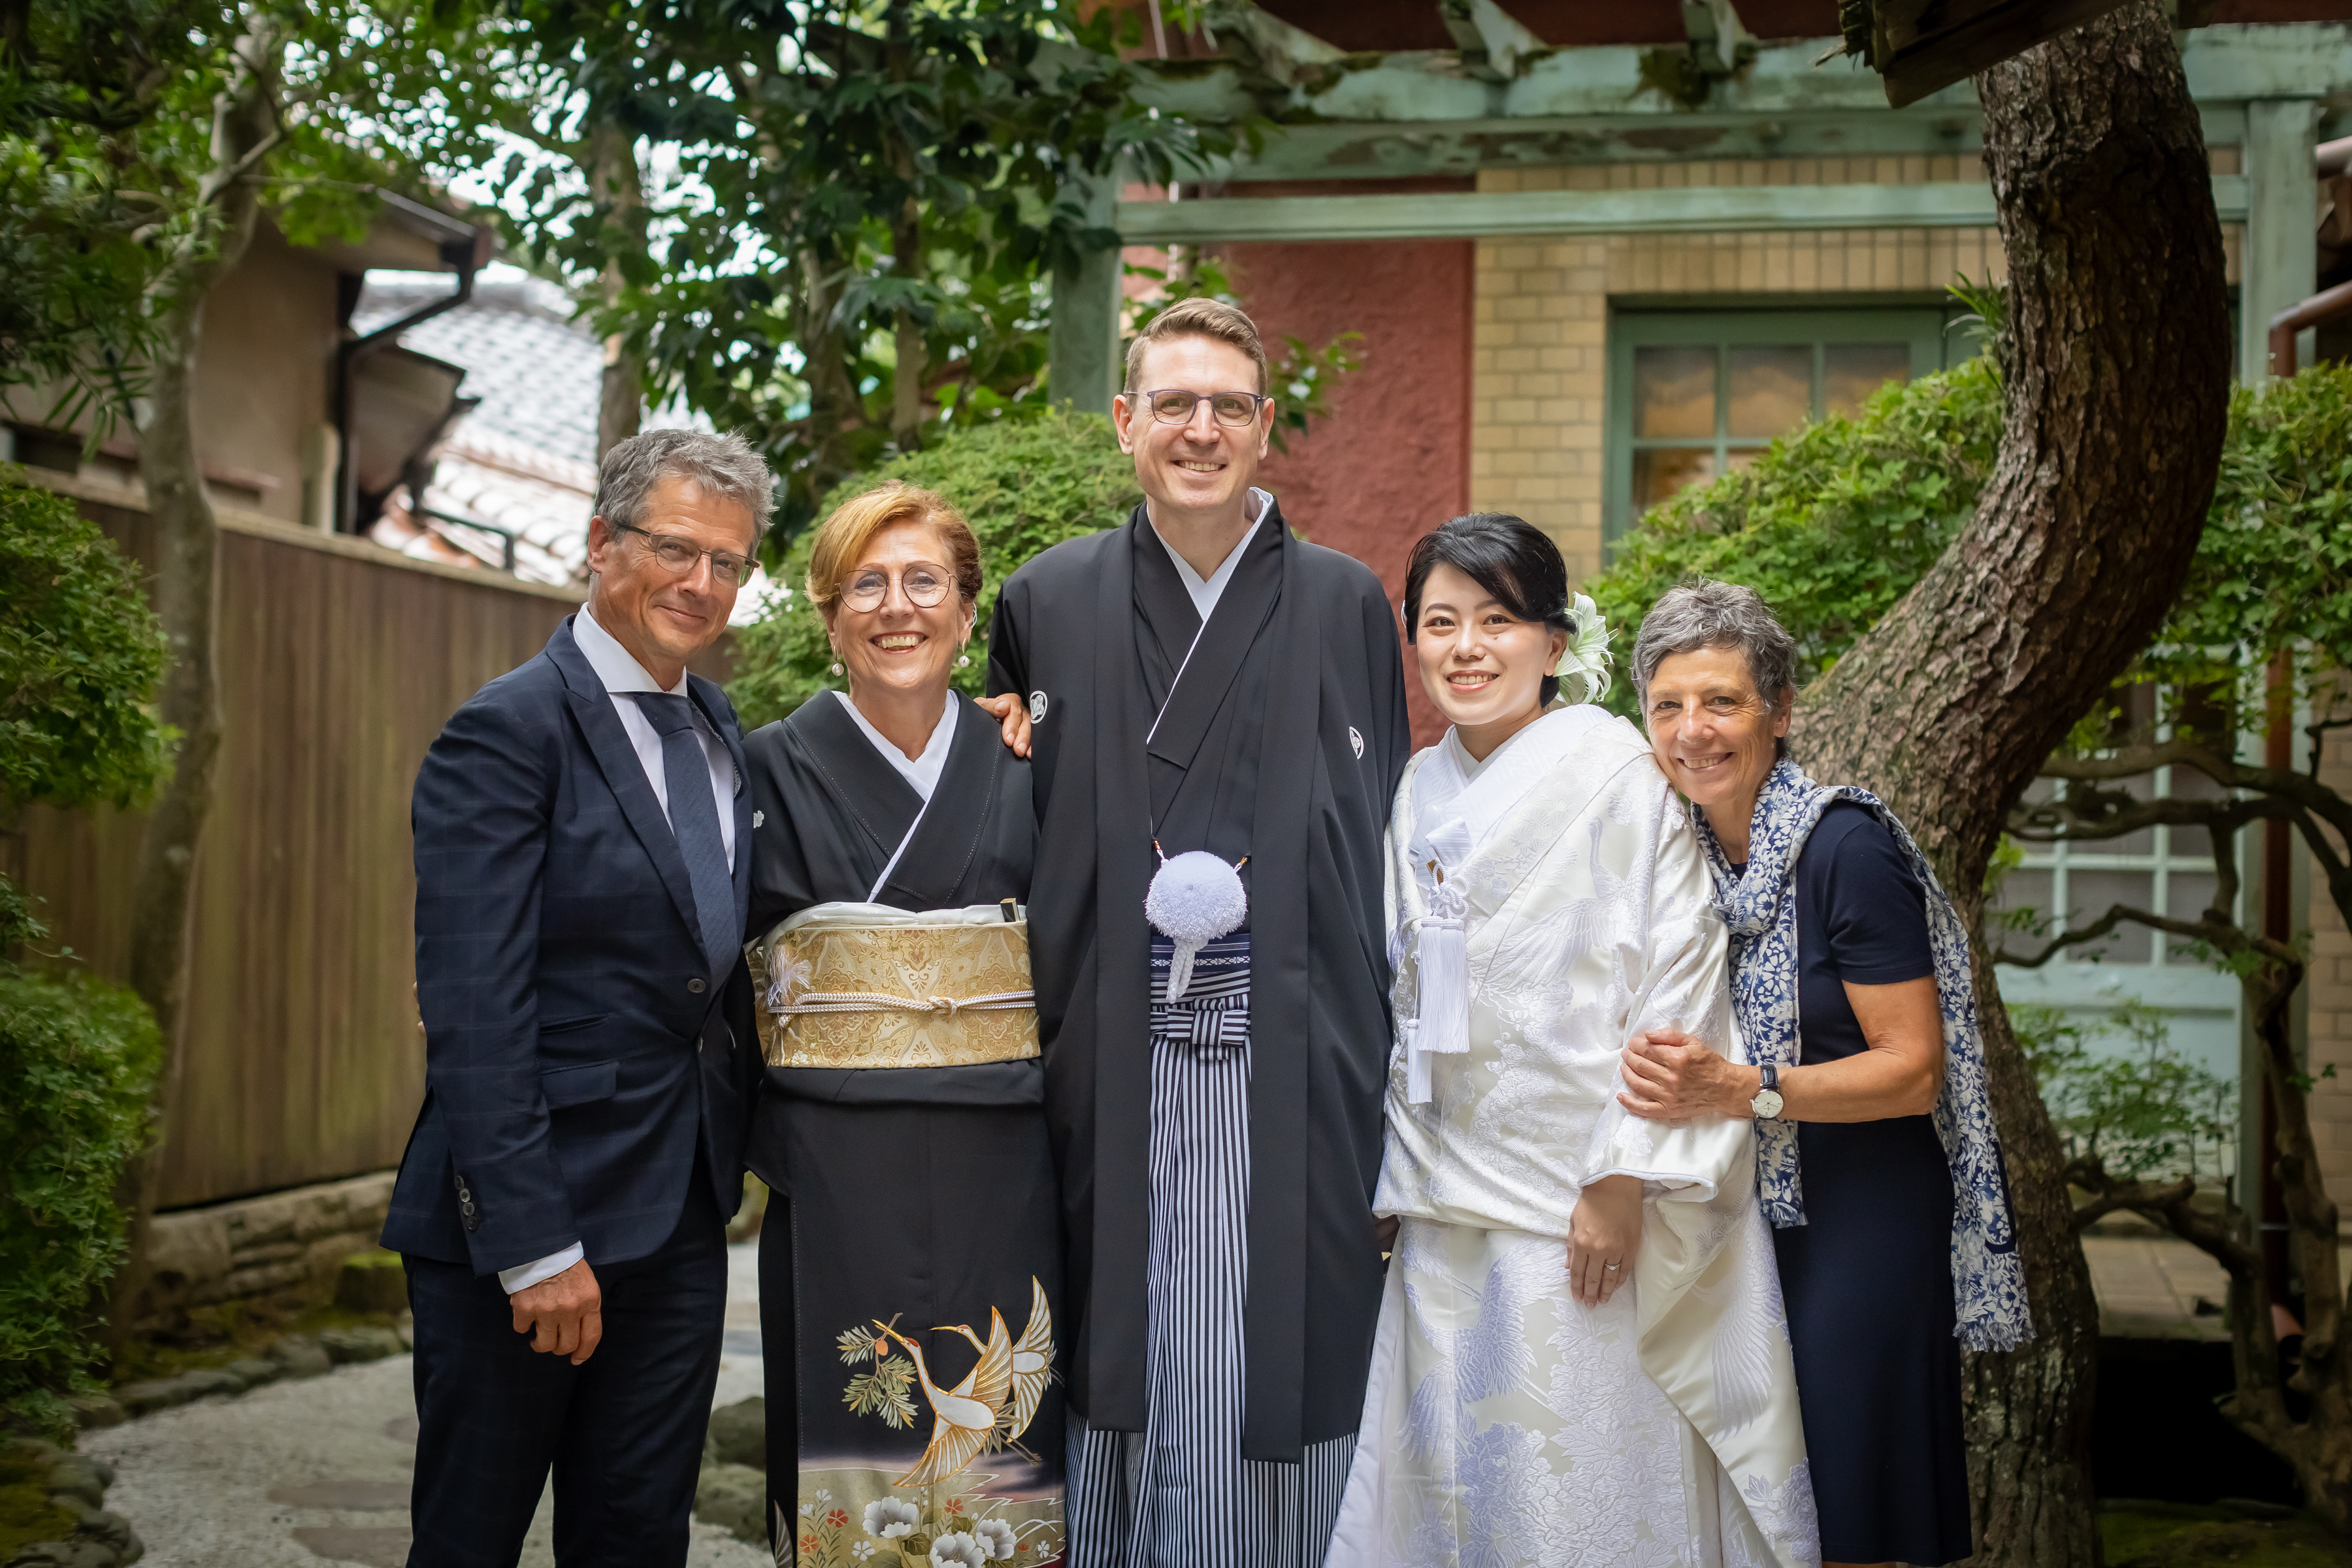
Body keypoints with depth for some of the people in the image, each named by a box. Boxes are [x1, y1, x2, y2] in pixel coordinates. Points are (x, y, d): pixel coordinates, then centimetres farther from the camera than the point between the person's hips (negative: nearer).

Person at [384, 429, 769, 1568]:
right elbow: (473, 1012, -18)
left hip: (683, 1216, 7)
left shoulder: (720, 729, 11)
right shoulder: (509, 732, -12)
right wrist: (534, 1245, -20)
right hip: (528, 1217, -7)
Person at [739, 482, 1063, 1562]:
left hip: (1001, 1181, 2)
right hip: (836, 1181, -1)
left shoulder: (1025, 769, 7)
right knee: (846, 1457, 3)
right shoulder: (773, 769, 2)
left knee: (999, 1455, 4)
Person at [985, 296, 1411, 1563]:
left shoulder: (1348, 605, 8)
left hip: (1292, 1077, 0)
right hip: (1113, 1069, 1)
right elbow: (1011, 838, 12)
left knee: (1280, 1374, 1)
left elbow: (1385, 846, 8)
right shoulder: (1049, 602, 9)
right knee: (1124, 1373, 4)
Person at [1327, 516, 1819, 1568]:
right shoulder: (1420, 792, 11)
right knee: (1458, 1473, 10)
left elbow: (1678, 977, -13)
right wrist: (1401, 1184, 13)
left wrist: (1623, 1178, -17)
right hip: (1453, 1204, 6)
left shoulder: (1616, 771, -8)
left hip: (1588, 1203, -6)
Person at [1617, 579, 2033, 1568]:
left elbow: (1913, 1069, -18)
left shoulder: (1846, 846, -16)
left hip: (1859, 1225, -6)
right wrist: (1669, 1074, 0)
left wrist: (1740, 1091, -26)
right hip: (1736, 1217, 6)